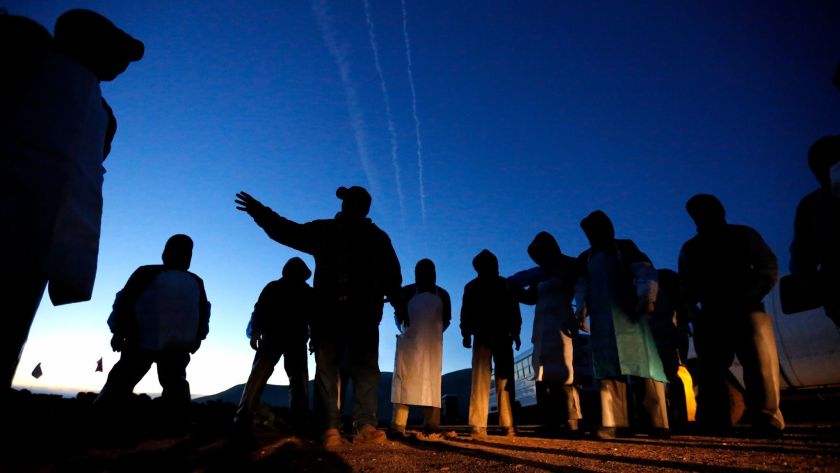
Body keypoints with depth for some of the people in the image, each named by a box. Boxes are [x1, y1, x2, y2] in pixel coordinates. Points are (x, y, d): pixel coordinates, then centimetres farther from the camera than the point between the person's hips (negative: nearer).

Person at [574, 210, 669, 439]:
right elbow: (581, 287, 11)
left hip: (629, 315, -3)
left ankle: (658, 423, -3)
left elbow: (646, 272, -4)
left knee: (643, 365, -6)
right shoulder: (585, 258, 18)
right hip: (601, 321, 3)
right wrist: (582, 309, -6)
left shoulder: (625, 248, 8)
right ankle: (615, 423, -2)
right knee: (609, 371, -1)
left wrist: (646, 298, -20)